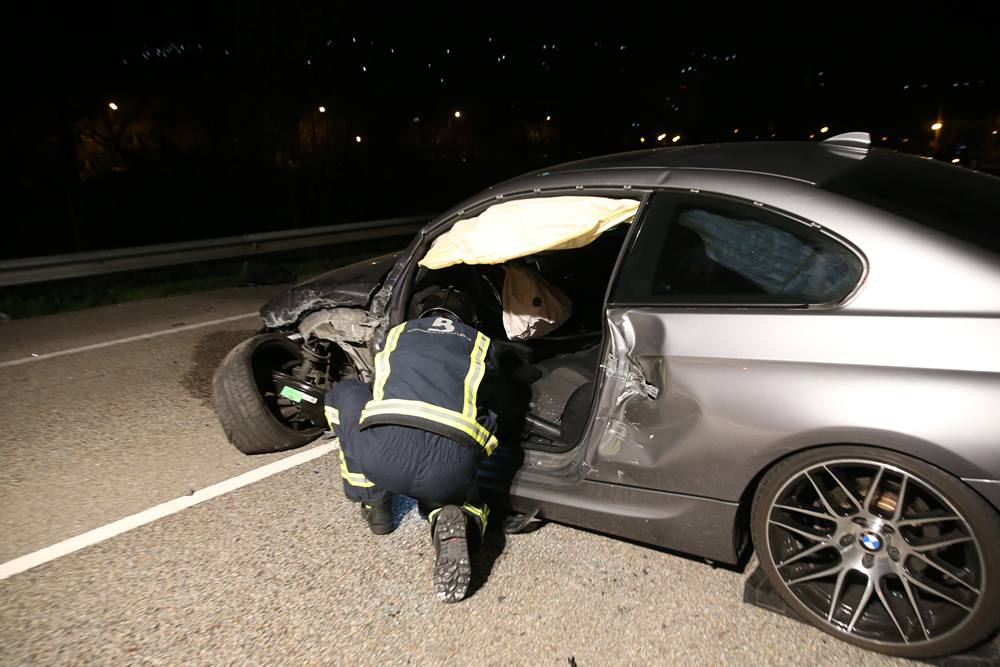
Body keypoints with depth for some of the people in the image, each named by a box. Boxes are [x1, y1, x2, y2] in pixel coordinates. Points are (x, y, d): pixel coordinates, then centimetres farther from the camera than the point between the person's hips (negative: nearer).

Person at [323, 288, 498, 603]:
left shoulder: (398, 333, 30)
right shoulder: (479, 342, 27)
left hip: (381, 456, 0)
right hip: (450, 467, 1)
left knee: (343, 393, 31)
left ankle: (373, 504, 25)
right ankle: (457, 519, 0)